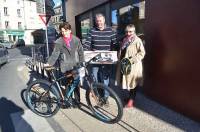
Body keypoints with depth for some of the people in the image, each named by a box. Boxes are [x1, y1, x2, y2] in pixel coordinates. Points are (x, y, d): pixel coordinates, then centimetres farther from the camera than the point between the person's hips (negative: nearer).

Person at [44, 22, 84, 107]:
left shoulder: (76, 40, 2)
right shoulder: (59, 42, -2)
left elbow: (81, 53, 6)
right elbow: (55, 54, -3)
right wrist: (49, 63, -15)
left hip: (75, 67, 1)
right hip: (65, 67, -1)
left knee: (76, 85, 7)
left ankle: (77, 101, 24)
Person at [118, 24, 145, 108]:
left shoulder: (137, 40, -11)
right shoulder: (125, 40, 11)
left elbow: (142, 53, -17)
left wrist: (131, 60, -22)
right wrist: (120, 59, 9)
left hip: (133, 66, -7)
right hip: (125, 65, 7)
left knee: (133, 83, 3)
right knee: (127, 82, 16)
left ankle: (131, 100, 14)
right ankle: (130, 97, 34)